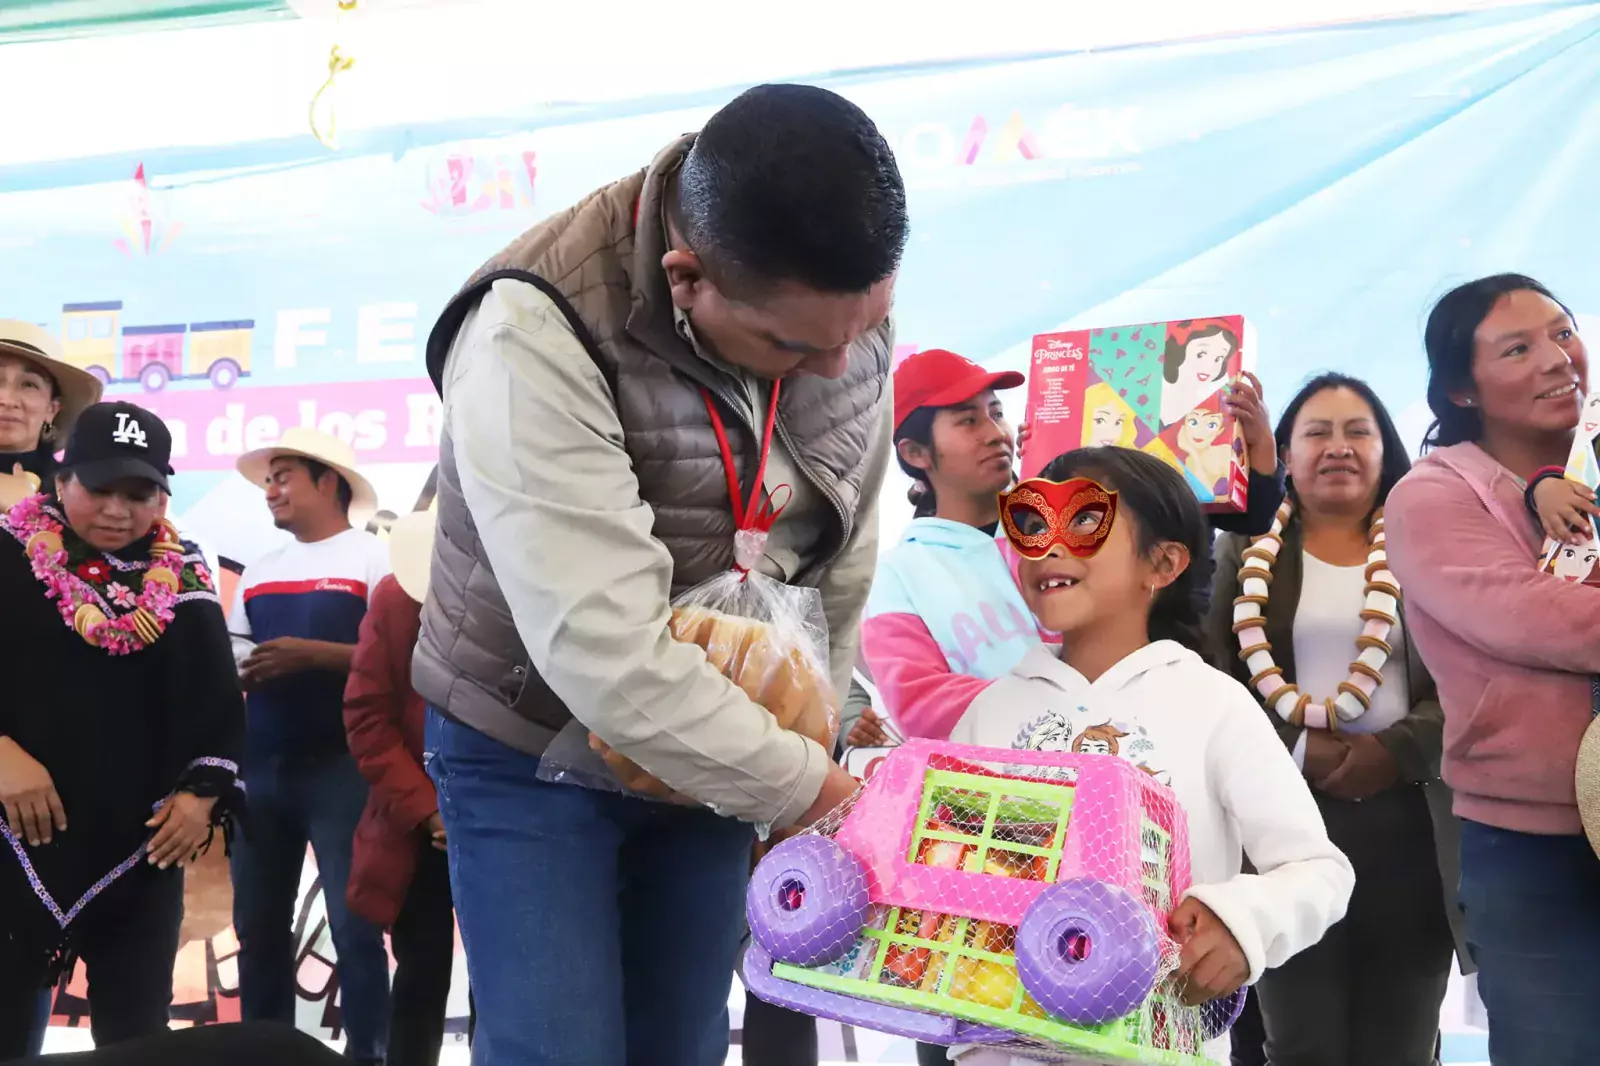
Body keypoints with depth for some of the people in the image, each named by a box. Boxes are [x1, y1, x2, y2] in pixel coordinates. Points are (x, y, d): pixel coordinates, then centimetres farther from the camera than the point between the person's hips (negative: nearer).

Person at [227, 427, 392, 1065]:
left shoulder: (374, 559, -1)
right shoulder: (258, 573, 19)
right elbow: (228, 660, 19)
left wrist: (312, 655, -19)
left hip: (340, 767, -6)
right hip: (260, 768, 6)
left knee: (354, 925, -6)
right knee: (257, 926, 9)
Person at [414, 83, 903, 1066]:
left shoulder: (844, 302, -11)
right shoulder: (536, 338, -30)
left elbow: (841, 560, 3)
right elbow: (606, 655, -33)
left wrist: (806, 739, 3)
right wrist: (798, 785, -24)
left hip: (714, 753, 5)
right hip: (530, 753, -4)